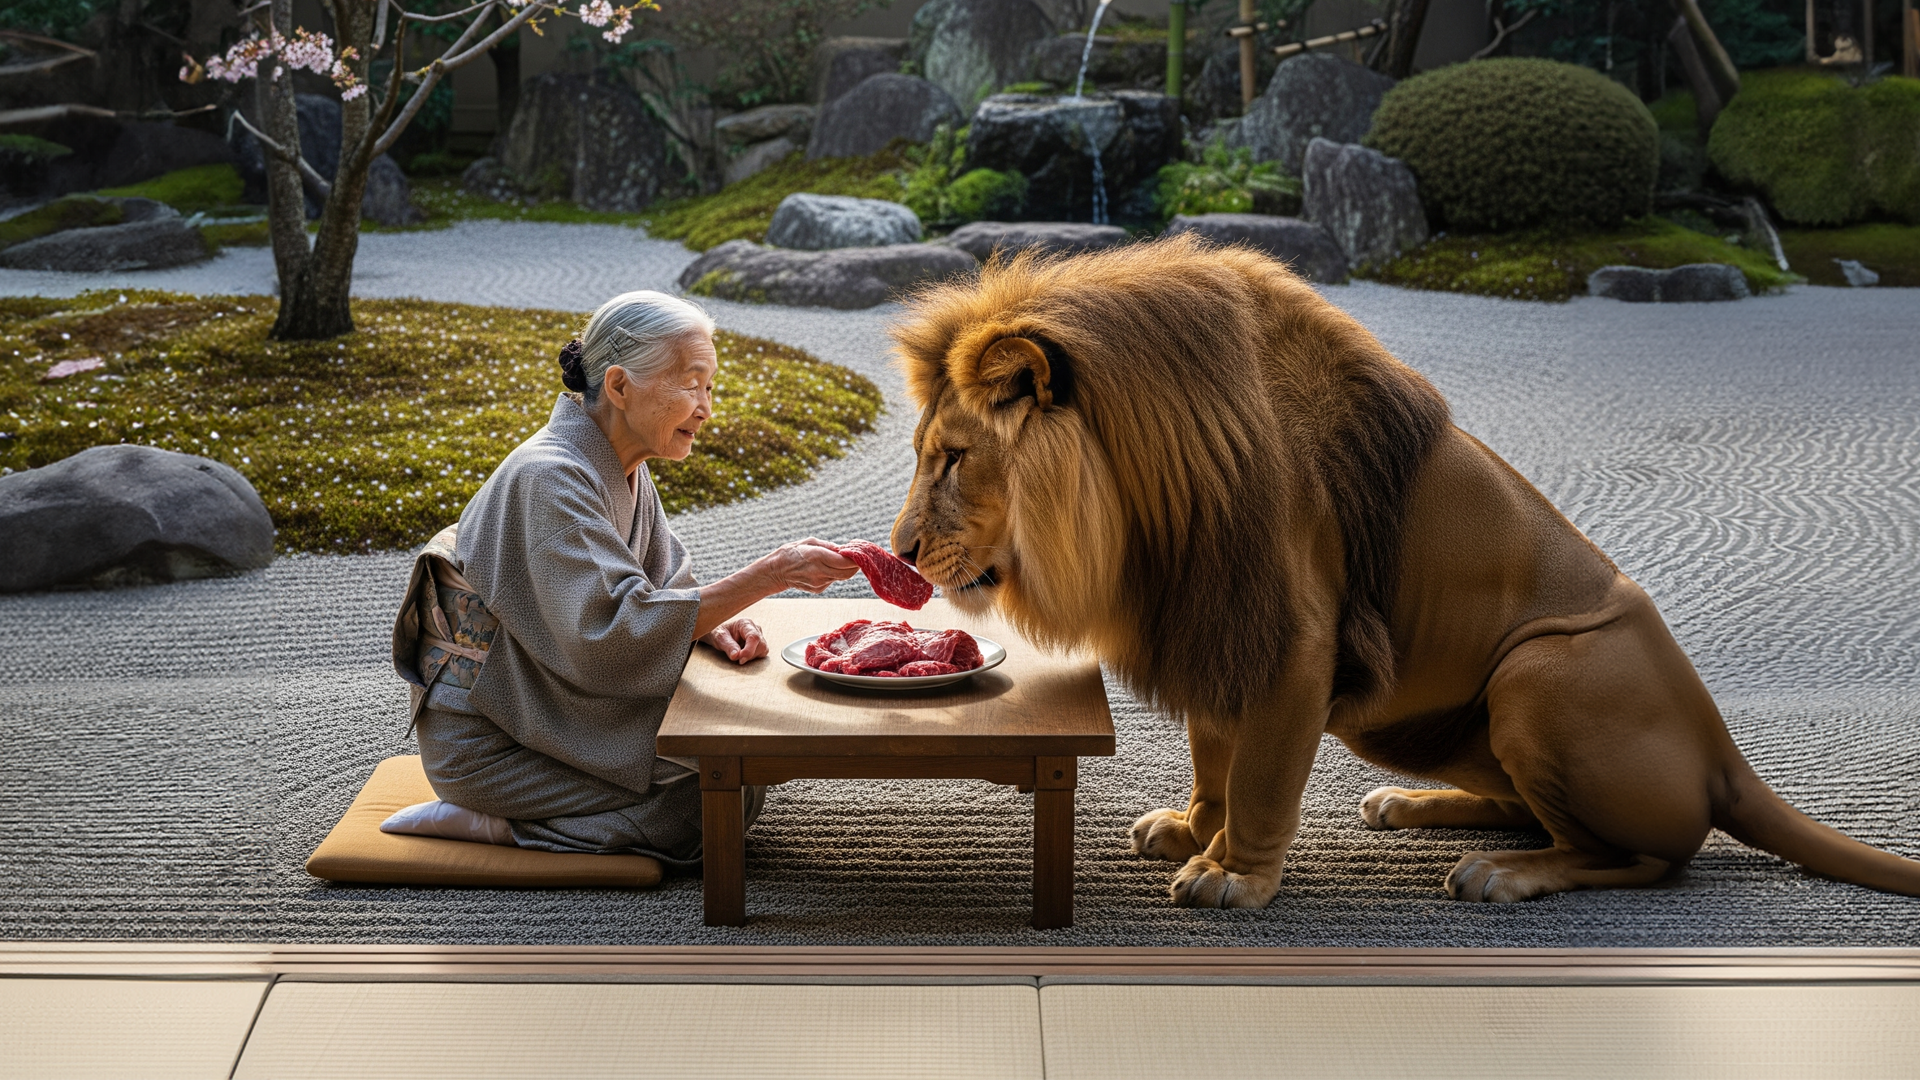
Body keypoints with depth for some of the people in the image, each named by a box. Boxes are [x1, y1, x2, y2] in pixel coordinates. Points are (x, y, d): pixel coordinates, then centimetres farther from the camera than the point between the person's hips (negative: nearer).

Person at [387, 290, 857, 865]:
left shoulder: (621, 467, 4)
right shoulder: (549, 478, -26)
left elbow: (661, 581, 12)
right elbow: (614, 631, -33)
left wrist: (713, 621, -11)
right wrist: (766, 577, -35)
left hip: (563, 706, 9)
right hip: (489, 744, -9)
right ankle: (483, 821, -6)